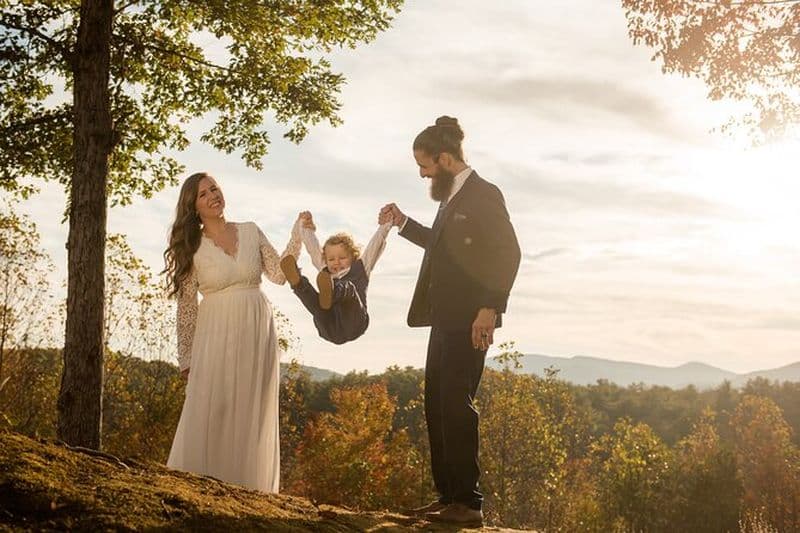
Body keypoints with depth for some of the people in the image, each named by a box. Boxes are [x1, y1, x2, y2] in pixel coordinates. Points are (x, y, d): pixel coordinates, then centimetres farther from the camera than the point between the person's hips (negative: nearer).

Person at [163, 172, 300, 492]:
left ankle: (247, 487, 11)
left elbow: (278, 275, 5)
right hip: (216, 335, -2)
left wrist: (297, 236, -2)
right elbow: (186, 306, 2)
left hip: (255, 334, 2)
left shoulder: (251, 232, 7)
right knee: (210, 412, -5)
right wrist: (186, 358, 2)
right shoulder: (192, 248, 1)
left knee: (251, 414, 5)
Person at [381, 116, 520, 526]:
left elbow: (508, 253, -17)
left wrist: (490, 307, -24)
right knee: (436, 405, 9)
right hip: (445, 319, 10)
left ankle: (467, 503, -6)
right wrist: (404, 224, 23)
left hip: (469, 321, -10)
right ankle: (447, 496, 15)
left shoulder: (483, 194, -10)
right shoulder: (452, 197, 18)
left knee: (456, 404, -11)